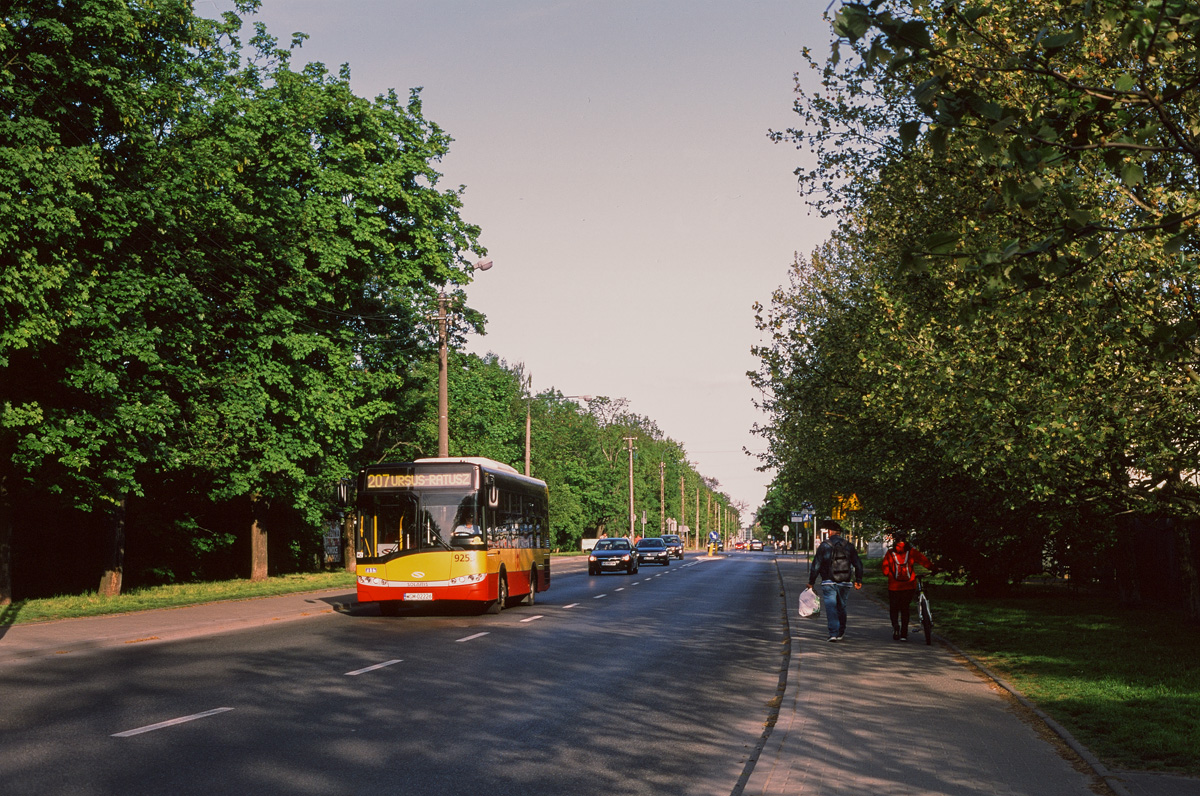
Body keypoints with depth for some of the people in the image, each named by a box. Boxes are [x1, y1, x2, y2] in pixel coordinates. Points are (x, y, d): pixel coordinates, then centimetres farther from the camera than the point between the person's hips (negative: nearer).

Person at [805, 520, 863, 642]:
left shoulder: (824, 546, -5)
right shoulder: (848, 546, 5)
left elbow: (816, 565, -6)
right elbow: (858, 564, 9)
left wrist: (811, 582, 2)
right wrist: (858, 580, 18)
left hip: (829, 583, -4)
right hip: (844, 583, 4)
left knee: (831, 608, -4)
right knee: (841, 607, 17)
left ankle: (833, 633, -13)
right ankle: (841, 633, 26)